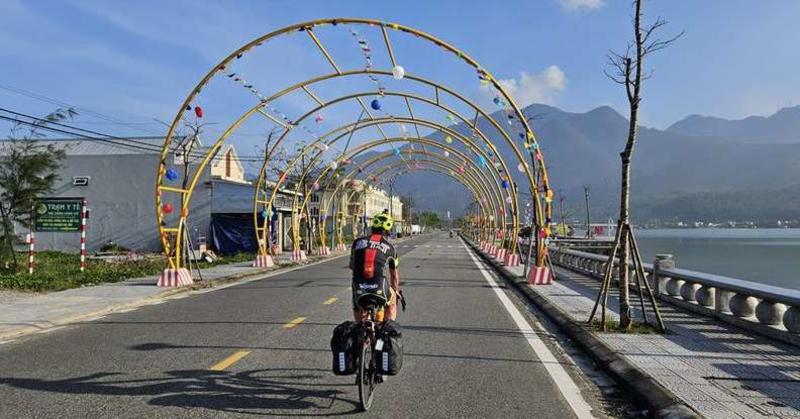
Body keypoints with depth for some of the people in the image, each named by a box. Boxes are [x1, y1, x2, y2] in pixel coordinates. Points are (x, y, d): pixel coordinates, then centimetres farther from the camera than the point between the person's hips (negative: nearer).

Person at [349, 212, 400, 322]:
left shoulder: (358, 242, 11)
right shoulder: (390, 248, 11)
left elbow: (351, 266, 24)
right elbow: (394, 275, 22)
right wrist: (397, 291, 39)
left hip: (359, 290, 1)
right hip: (380, 290, -1)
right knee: (392, 302, 31)